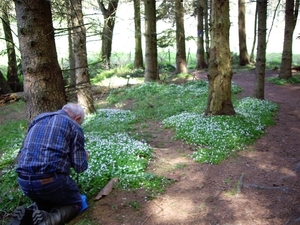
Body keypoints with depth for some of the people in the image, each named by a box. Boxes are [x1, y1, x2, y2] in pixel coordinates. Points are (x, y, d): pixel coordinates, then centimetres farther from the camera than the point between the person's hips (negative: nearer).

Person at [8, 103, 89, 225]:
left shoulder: (38, 118, 18)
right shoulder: (74, 126, 1)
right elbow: (80, 167, -1)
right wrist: (84, 156, 23)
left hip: (23, 180, 6)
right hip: (51, 180, -6)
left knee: (45, 204, 32)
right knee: (75, 204, 20)